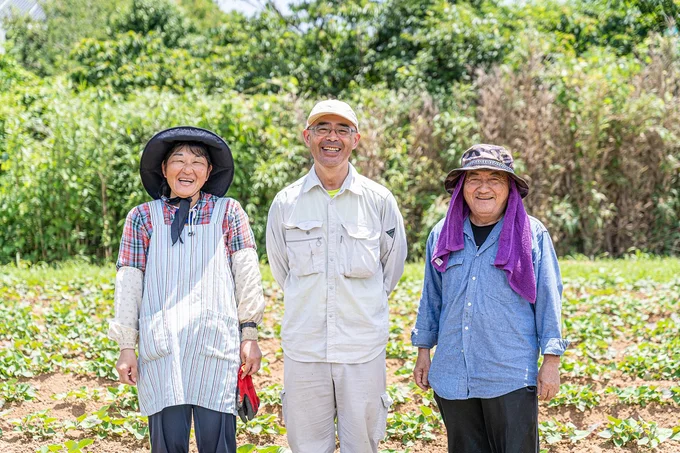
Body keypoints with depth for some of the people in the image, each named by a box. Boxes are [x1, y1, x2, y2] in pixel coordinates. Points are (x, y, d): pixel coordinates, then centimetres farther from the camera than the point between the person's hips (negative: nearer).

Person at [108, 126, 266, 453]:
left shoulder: (228, 212, 9)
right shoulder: (143, 217, 10)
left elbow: (247, 274, 8)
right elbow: (128, 283, 8)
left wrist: (250, 334, 4)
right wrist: (126, 346, 4)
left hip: (216, 344, 0)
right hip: (161, 347, 0)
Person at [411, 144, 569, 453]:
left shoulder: (532, 235, -2)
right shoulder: (442, 235, 8)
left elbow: (548, 299, 0)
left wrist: (551, 361, -3)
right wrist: (423, 352, 14)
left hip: (511, 377, -3)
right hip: (452, 376, 3)